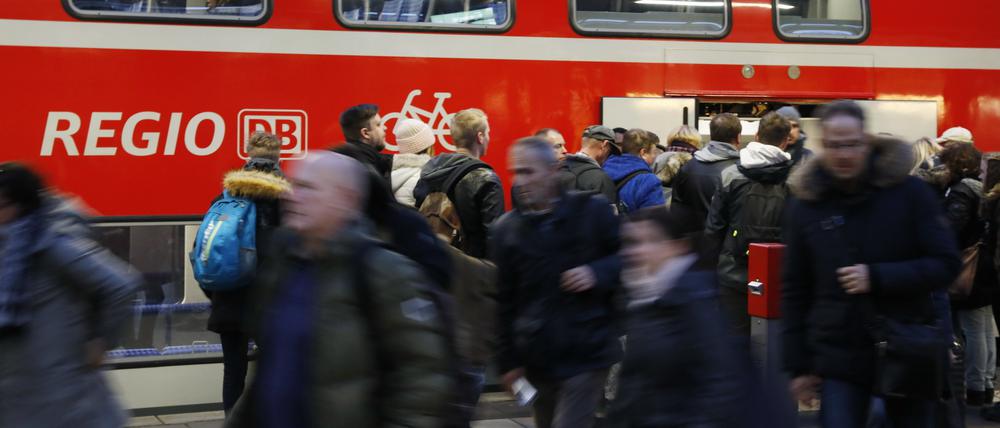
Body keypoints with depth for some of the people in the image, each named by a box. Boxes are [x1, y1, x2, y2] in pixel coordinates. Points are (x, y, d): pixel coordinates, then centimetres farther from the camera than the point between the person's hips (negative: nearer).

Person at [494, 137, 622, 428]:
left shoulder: (592, 210, -3)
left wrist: (598, 273, -15)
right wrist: (508, 360, 5)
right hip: (538, 357, 4)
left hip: (586, 353, -4)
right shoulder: (507, 229, 5)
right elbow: (505, 302, 7)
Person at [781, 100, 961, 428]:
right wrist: (798, 365, 2)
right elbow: (795, 290, 4)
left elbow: (946, 265, -7)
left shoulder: (909, 192, -5)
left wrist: (877, 277, -20)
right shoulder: (804, 203, 0)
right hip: (839, 360, 0)